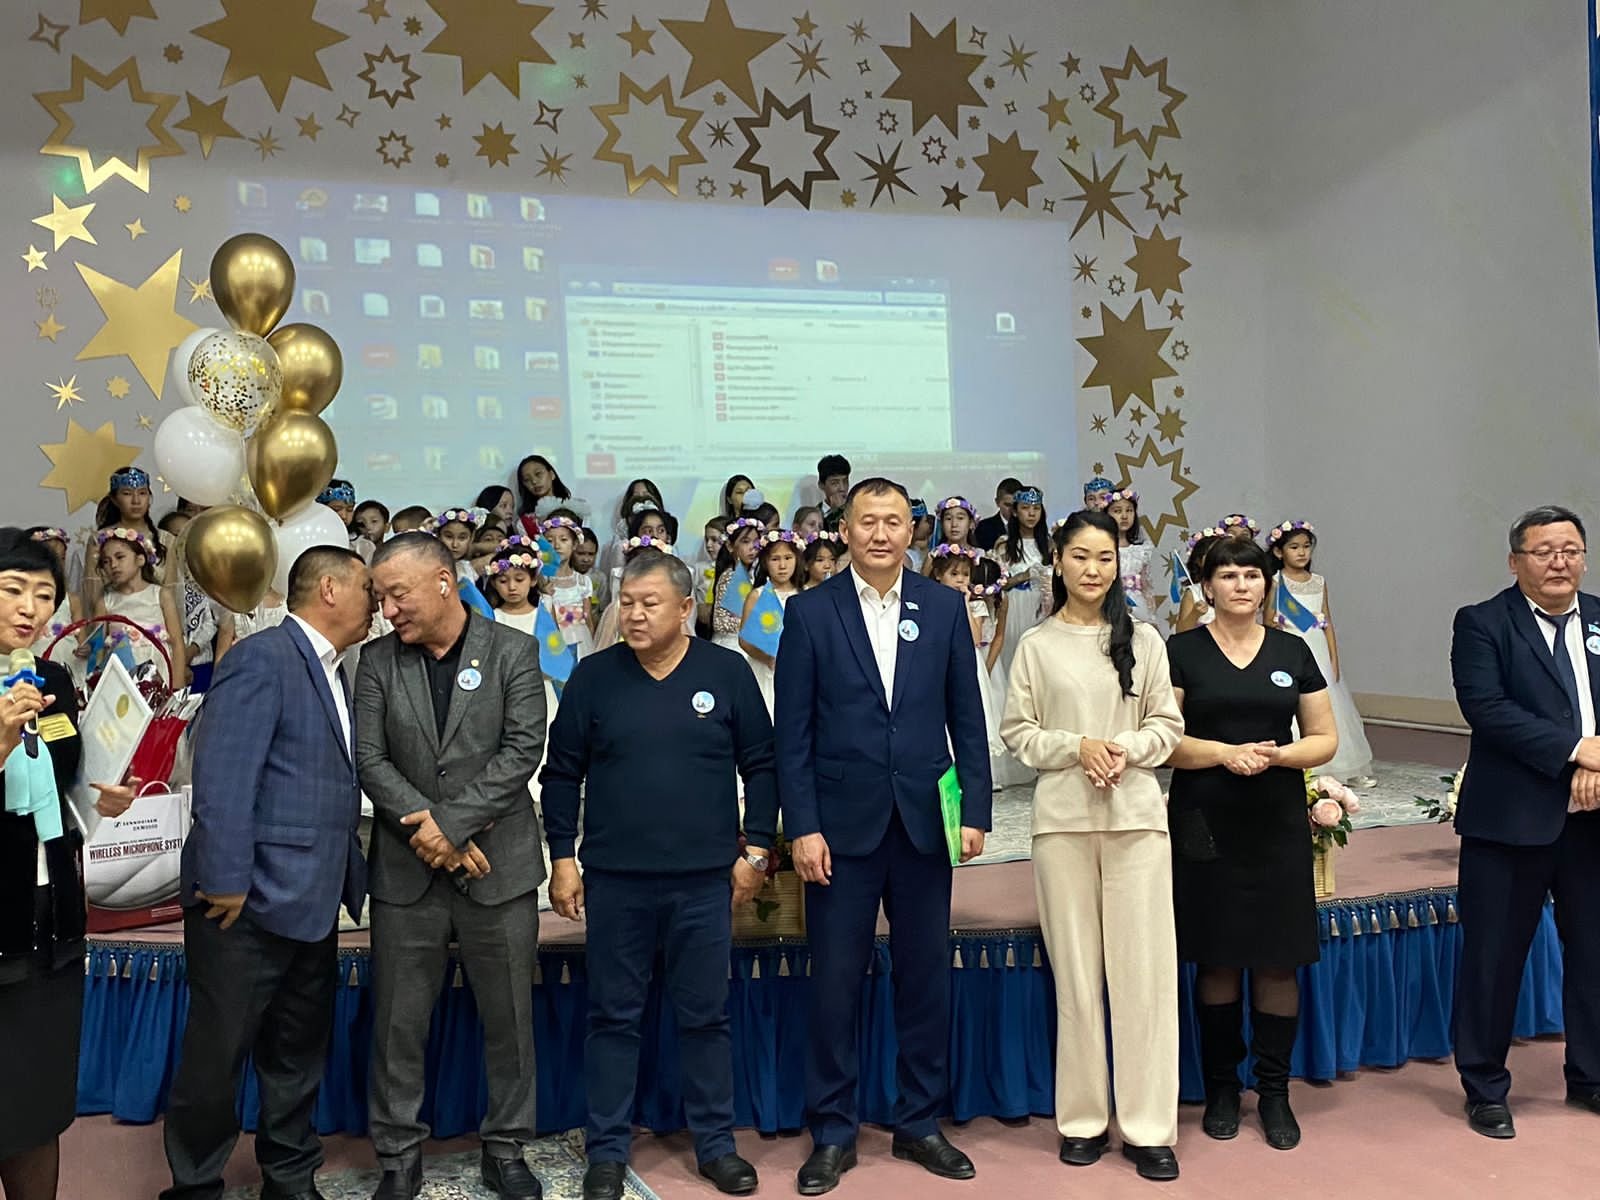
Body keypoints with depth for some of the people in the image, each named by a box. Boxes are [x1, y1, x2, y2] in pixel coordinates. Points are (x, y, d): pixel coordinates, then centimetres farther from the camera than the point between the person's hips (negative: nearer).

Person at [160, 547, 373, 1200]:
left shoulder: (334, 674, 15)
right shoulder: (262, 658, -13)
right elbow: (222, 774, -20)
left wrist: (351, 877, 9)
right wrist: (225, 880, -21)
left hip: (313, 903, 9)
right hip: (250, 902, -9)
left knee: (300, 1055, 17)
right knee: (217, 1052, 6)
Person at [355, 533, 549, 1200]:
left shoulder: (512, 651, -1)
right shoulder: (377, 661, 5)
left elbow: (522, 749, -10)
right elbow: (370, 760, -2)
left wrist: (450, 822, -16)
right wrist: (428, 829, -13)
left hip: (498, 867, -1)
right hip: (406, 871, 2)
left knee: (509, 1018, 8)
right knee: (399, 1021, 8)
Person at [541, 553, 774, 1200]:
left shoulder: (727, 672, -1)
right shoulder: (593, 676, 0)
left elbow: (760, 765, 4)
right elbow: (562, 773, 4)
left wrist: (756, 849, 0)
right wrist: (563, 858, 0)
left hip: (705, 879, 0)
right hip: (615, 879, 0)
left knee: (705, 1015, 9)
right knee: (613, 1016, 9)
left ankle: (716, 1143, 24)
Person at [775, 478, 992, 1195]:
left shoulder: (944, 608, 5)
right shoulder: (810, 612, -1)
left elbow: (967, 719, 6)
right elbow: (793, 732, -3)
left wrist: (974, 810, 0)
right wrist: (802, 827, -8)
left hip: (925, 823, 2)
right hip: (843, 826, -2)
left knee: (926, 978, 10)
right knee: (834, 982, 5)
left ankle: (919, 1123, 26)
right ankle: (832, 1132, 20)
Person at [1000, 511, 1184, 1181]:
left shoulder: (1143, 640, 6)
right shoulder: (1035, 645, 4)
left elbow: (1168, 724, 7)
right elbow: (1017, 732, 3)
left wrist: (1126, 747, -12)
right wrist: (1077, 746, -12)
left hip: (1137, 813, 0)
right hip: (1062, 817, 0)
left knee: (1144, 969, 0)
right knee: (1075, 971, 6)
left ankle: (1148, 1126, 9)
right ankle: (1083, 1119, 18)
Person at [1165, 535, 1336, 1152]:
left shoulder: (1293, 653, 8)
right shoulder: (1181, 652, 1)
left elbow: (1324, 740, 7)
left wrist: (1276, 754, -12)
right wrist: (1225, 752, -18)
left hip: (1277, 823, 2)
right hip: (1206, 825, -2)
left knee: (1277, 958, 3)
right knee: (1216, 958, 5)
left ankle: (1275, 1092, 17)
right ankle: (1221, 1087, 20)